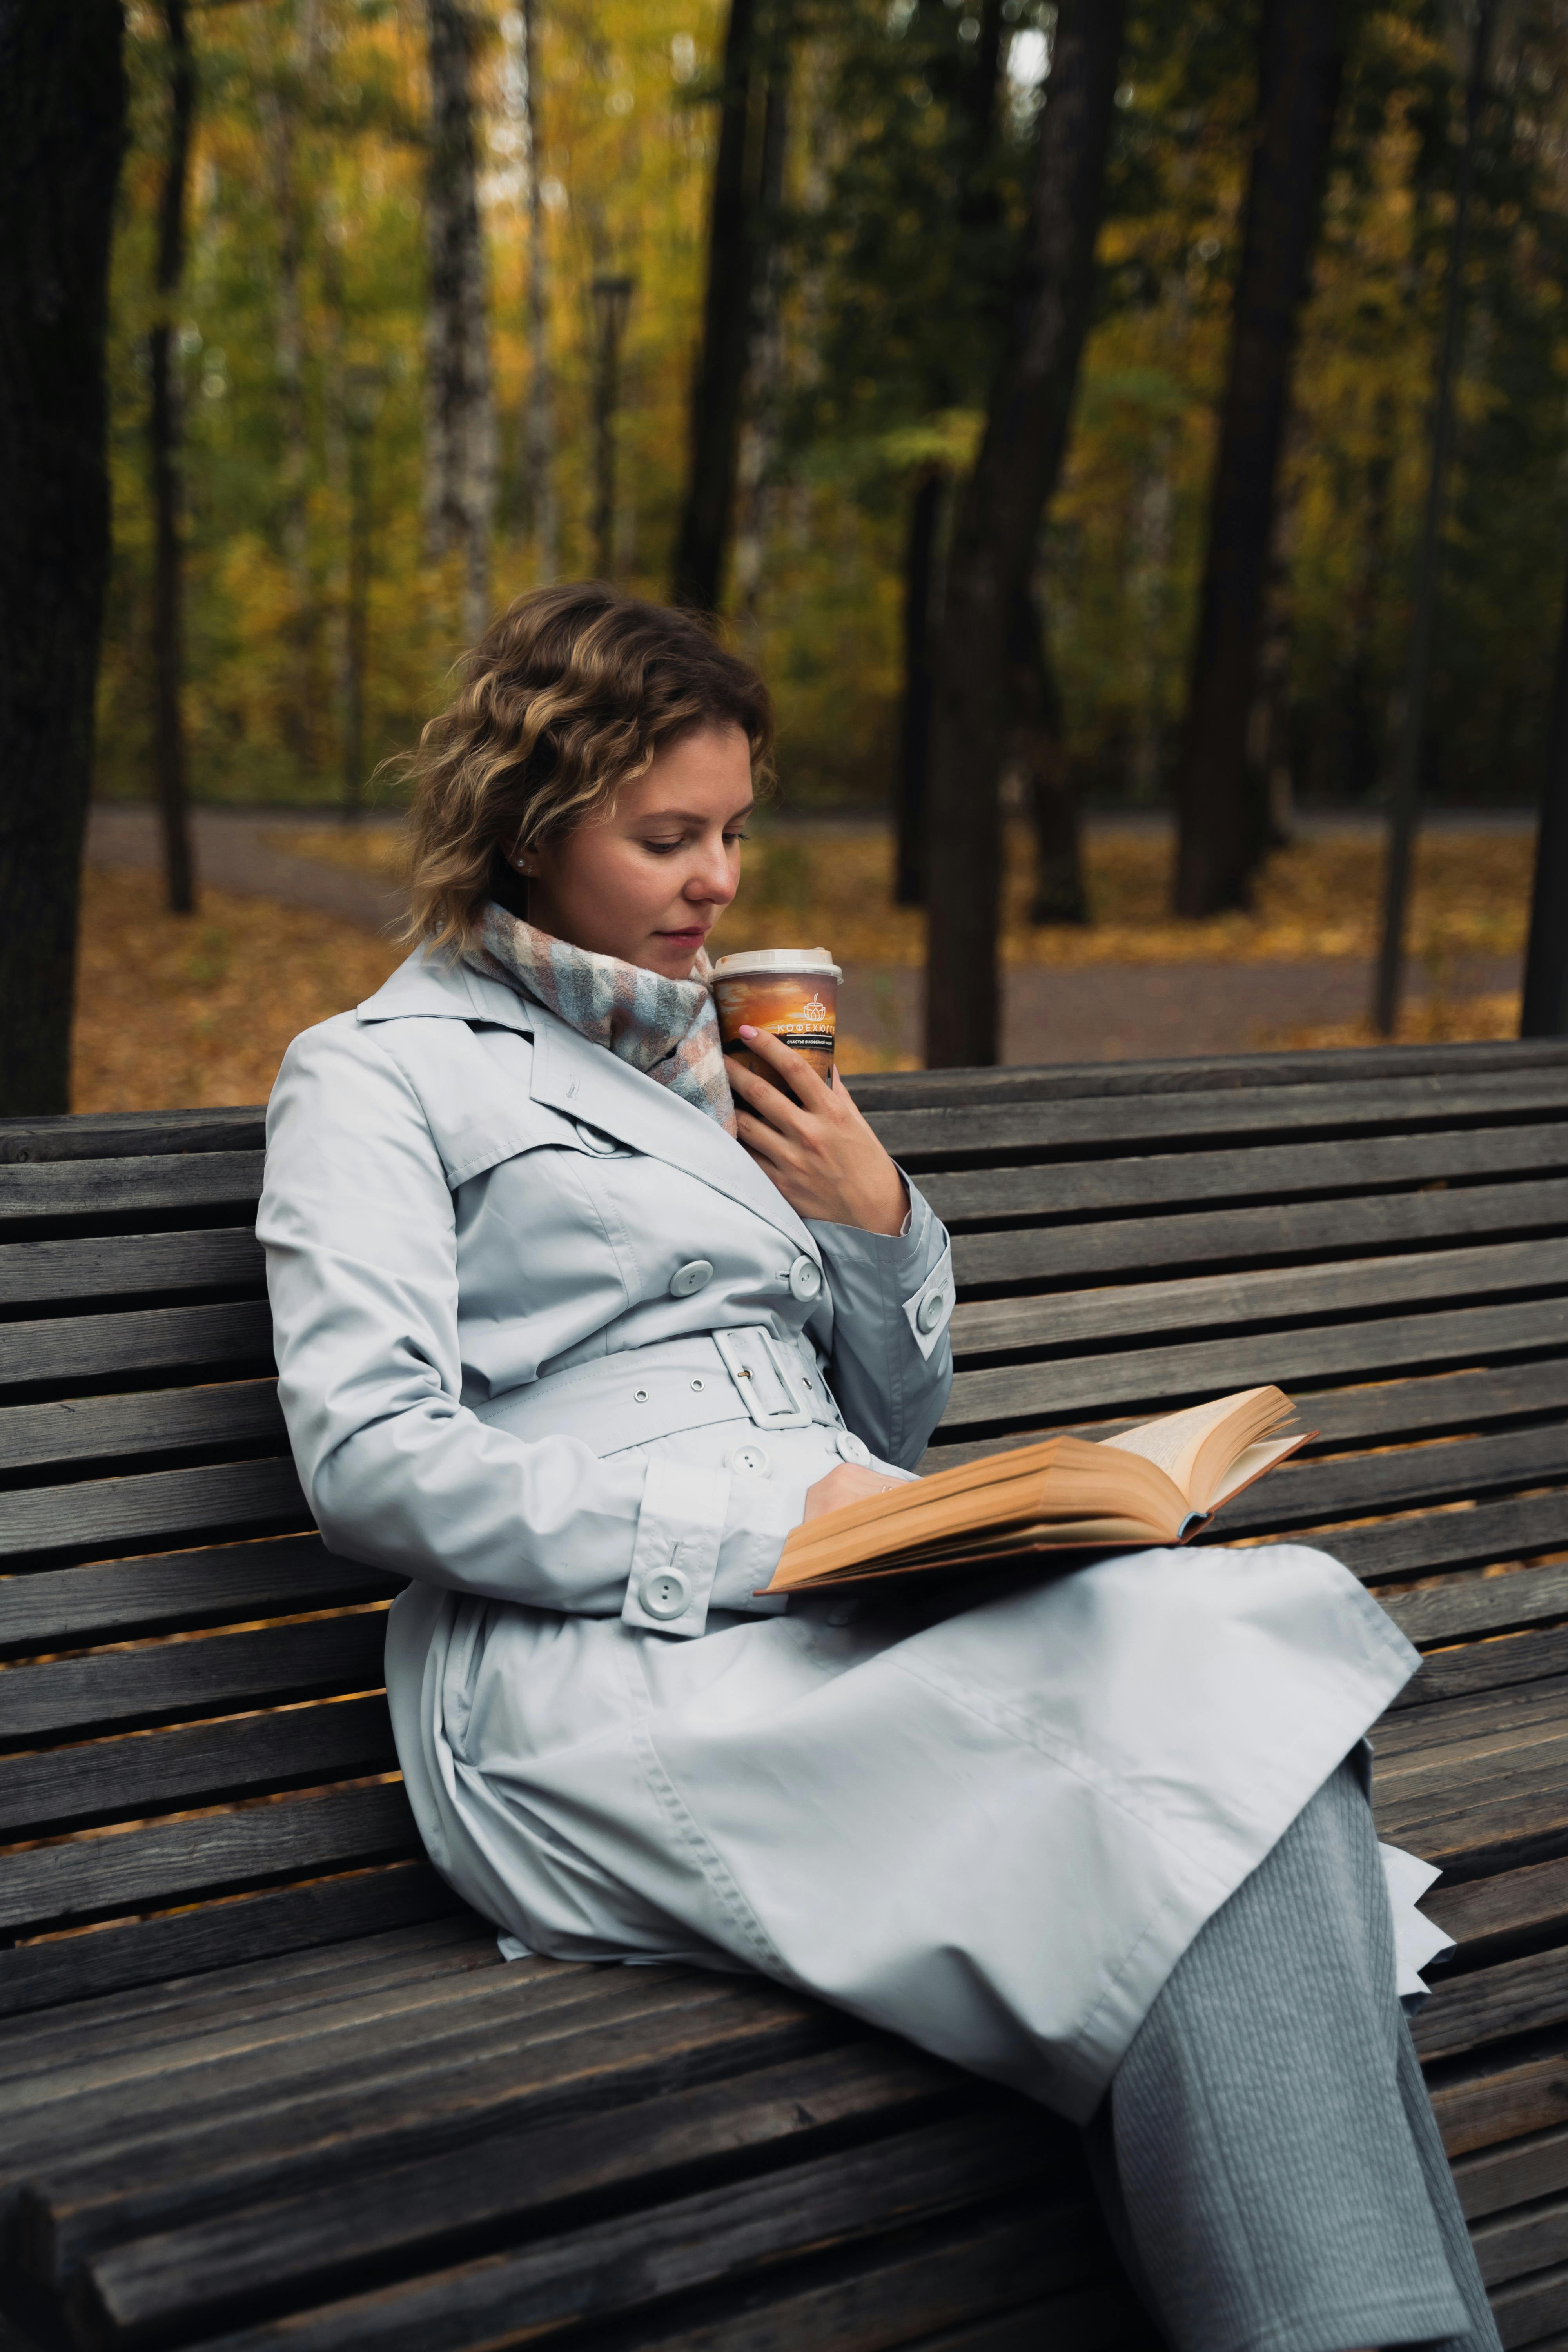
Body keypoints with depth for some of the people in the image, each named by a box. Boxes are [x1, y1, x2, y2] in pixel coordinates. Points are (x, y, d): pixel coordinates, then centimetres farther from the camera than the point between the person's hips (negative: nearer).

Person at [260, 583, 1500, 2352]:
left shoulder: (717, 1059, 27)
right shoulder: (378, 1077, 8)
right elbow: (371, 1463, -9)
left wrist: (879, 1225, 8)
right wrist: (763, 1535, -17)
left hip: (852, 1620, 6)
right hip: (603, 1667, -6)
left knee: (1278, 1625, -26)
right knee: (1205, 1669, -30)